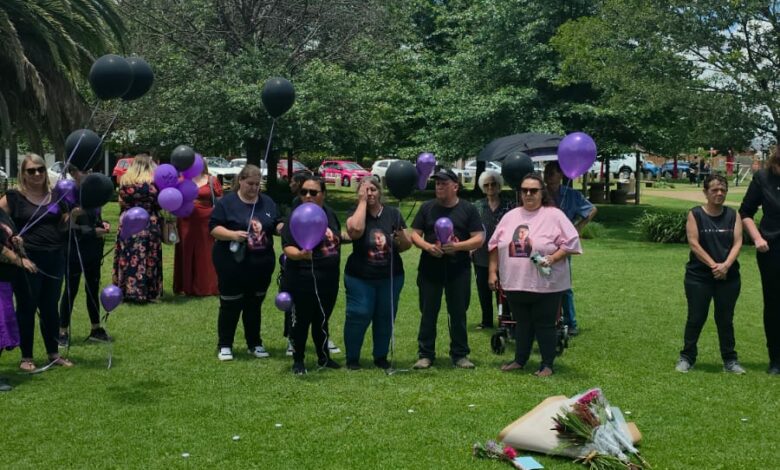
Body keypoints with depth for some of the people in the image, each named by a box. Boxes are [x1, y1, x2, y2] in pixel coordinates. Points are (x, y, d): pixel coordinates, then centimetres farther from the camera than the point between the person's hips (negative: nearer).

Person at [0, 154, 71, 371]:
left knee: (50, 307, 13)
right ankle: (26, 357, 14)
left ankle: (53, 353, 23)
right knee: (27, 308, 4)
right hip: (27, 259, -4)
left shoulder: (54, 196, 8)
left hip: (54, 258, 4)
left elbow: (62, 226, 17)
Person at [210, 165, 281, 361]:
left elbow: (277, 225, 11)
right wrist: (233, 234, -26)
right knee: (230, 305, 3)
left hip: (262, 264, 4)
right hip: (232, 263, -4)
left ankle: (254, 344, 25)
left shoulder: (268, 202, 8)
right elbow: (213, 227, -10)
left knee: (254, 304, 15)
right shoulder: (226, 202, -6)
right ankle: (224, 345, 15)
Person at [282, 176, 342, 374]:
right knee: (302, 320, 4)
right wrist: (300, 254, -38)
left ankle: (324, 357, 31)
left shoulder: (330, 214, 5)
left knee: (322, 320, 18)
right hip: (303, 279, -5)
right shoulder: (296, 217, -13)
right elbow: (288, 248, -21)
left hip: (329, 278, 6)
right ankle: (298, 361, 17)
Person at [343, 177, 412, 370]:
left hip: (391, 277, 3)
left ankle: (381, 357, 24)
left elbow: (407, 245, 5)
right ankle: (352, 358, 10)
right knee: (358, 316, -4)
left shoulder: (393, 213, 3)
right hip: (360, 278, -2)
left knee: (386, 317, 9)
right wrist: (362, 201, -18)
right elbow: (356, 229, -26)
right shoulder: (356, 212, -2)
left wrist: (402, 239, -19)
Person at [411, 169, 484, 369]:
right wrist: (427, 246, -14)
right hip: (430, 268, 1)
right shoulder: (427, 207, 7)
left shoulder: (468, 209, 2)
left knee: (458, 313, 6)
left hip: (459, 270, -1)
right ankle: (425, 354, 13)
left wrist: (458, 246, -18)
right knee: (428, 313, 5)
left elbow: (479, 239, -3)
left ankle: (460, 354, 16)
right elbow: (415, 234, 6)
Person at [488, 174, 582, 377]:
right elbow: (495, 245, 13)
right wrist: (492, 272, 8)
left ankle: (547, 365, 14)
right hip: (515, 283, 5)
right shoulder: (510, 216, 10)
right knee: (522, 323, 16)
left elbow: (571, 242, -8)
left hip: (546, 284, -5)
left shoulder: (554, 215, -5)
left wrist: (553, 258, -20)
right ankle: (520, 360, 28)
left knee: (544, 324, 3)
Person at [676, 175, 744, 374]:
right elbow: (694, 243, -9)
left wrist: (726, 265, -16)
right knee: (696, 317, 4)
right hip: (699, 276, -2)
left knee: (725, 319, 9)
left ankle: (730, 360, 18)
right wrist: (713, 265, -16)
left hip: (728, 276, 2)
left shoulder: (733, 215, 5)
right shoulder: (695, 214, -3)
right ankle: (687, 357, 16)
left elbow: (737, 242, -2)